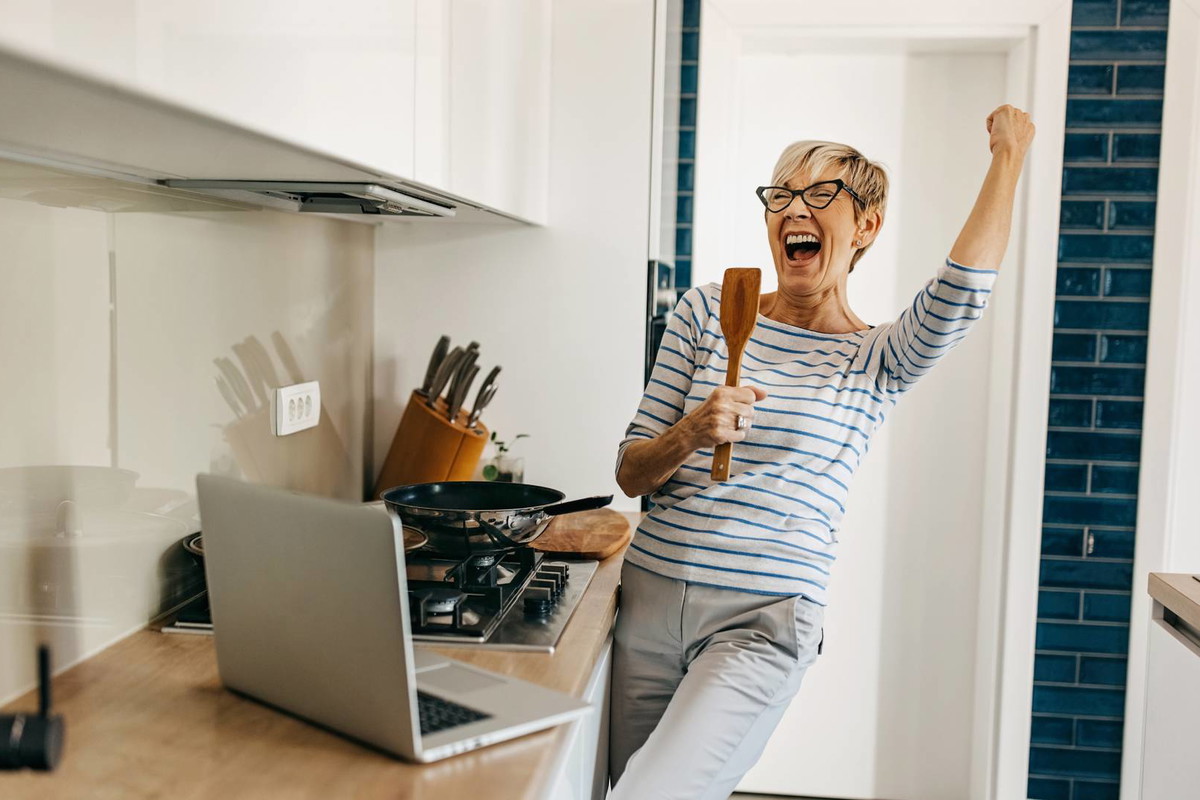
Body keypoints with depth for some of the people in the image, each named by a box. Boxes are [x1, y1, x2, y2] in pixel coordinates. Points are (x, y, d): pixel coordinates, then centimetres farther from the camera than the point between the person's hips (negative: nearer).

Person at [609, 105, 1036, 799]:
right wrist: (691, 432, -16)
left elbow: (960, 294, -20)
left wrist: (1010, 154, -9)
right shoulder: (707, 311, 6)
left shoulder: (877, 361, 3)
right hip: (650, 597, 3)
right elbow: (631, 475, 5)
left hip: (761, 626, -3)